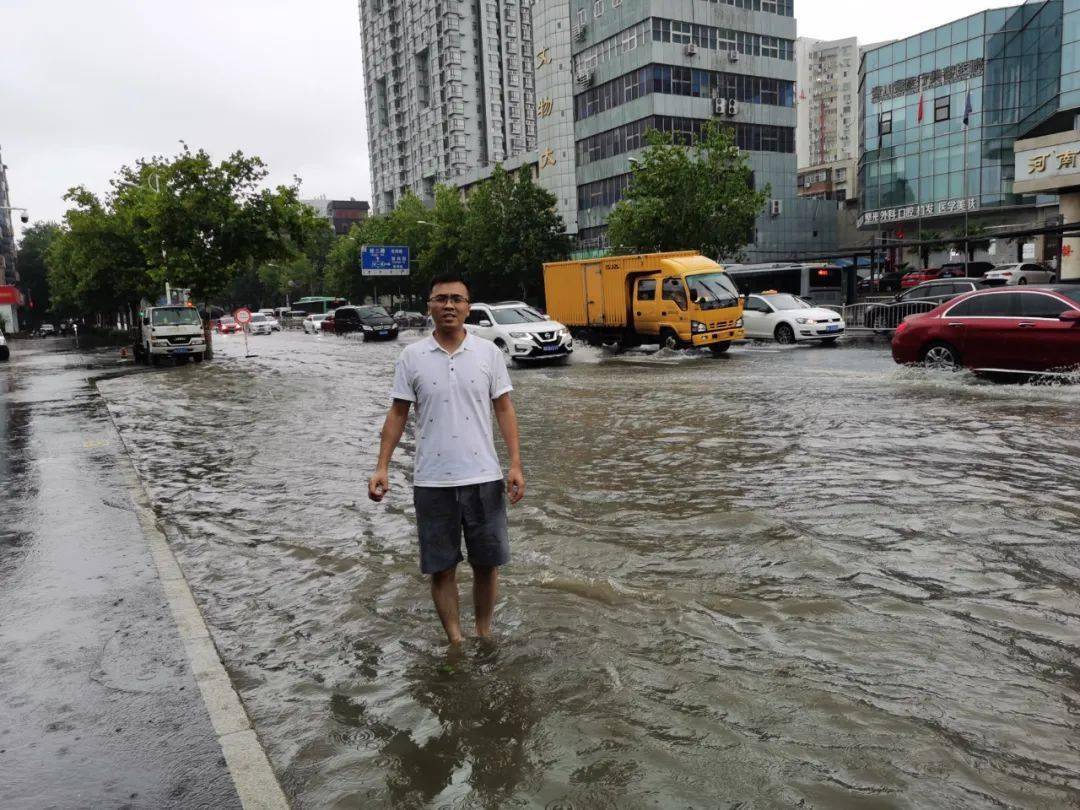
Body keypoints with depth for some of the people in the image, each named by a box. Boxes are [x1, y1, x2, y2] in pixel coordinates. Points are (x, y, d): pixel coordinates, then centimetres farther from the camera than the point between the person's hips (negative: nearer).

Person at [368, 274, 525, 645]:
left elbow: (504, 409, 2)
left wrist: (516, 464, -6)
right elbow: (398, 414, 4)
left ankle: (484, 632, 31)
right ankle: (455, 640, 25)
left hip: (483, 477, 0)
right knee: (441, 567, 8)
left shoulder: (489, 352, 0)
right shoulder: (412, 357, 0)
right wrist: (382, 467, -5)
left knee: (487, 562, 11)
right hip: (432, 482, 0)